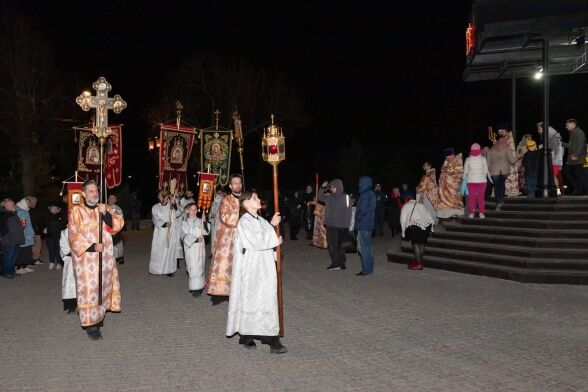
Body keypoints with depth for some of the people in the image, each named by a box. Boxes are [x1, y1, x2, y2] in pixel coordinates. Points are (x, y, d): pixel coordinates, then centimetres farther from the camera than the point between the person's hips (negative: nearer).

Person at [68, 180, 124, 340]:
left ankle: (100, 316, 25)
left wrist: (106, 214, -19)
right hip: (86, 257, -4)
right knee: (89, 289, -5)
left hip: (104, 257, 4)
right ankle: (91, 325, 0)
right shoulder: (77, 211, -3)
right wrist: (92, 247, -17)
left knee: (102, 286, 10)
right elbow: (74, 236, -8)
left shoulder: (106, 208, 9)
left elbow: (118, 224, -4)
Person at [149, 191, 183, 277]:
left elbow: (178, 214, -11)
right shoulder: (155, 208, 3)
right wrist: (164, 224, -24)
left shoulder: (171, 206, 4)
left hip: (170, 233, 1)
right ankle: (155, 269, 11)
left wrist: (175, 205, -29)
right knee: (158, 251, 1)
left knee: (170, 250, 2)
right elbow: (155, 219, -8)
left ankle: (169, 269, 7)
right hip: (160, 233, -1)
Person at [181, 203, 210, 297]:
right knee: (192, 267, -3)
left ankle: (198, 287, 7)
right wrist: (195, 239, -18)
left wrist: (204, 222, -15)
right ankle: (194, 287, 4)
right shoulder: (185, 222, 2)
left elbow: (206, 231, -1)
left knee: (199, 267, 2)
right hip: (190, 247, -2)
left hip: (200, 247, 2)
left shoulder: (200, 221, 8)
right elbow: (185, 236, -6)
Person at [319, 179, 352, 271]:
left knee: (341, 245, 4)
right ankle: (335, 263, 10)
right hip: (330, 225, 4)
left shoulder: (346, 197, -7)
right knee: (332, 245, 4)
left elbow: (348, 212, -8)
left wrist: (347, 225, -11)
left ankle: (342, 263, 16)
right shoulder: (329, 196, 5)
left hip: (341, 226, -4)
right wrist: (322, 188, 2)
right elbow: (320, 198, 20)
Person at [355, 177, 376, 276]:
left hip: (363, 225, -10)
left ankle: (366, 270, -3)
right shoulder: (372, 194, 12)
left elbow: (362, 211, -20)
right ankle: (369, 268, 21)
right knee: (368, 246, 15)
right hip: (369, 224, 10)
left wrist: (357, 220, -6)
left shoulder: (365, 195, -17)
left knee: (363, 247, -5)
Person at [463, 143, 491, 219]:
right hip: (481, 180, 0)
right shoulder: (483, 159, -3)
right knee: (481, 197, 6)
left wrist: (465, 178, 21)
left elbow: (465, 171, 5)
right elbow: (486, 171, 1)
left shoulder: (468, 159, -1)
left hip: (471, 181, 0)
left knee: (471, 197, 6)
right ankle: (481, 213, 6)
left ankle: (471, 213, 5)